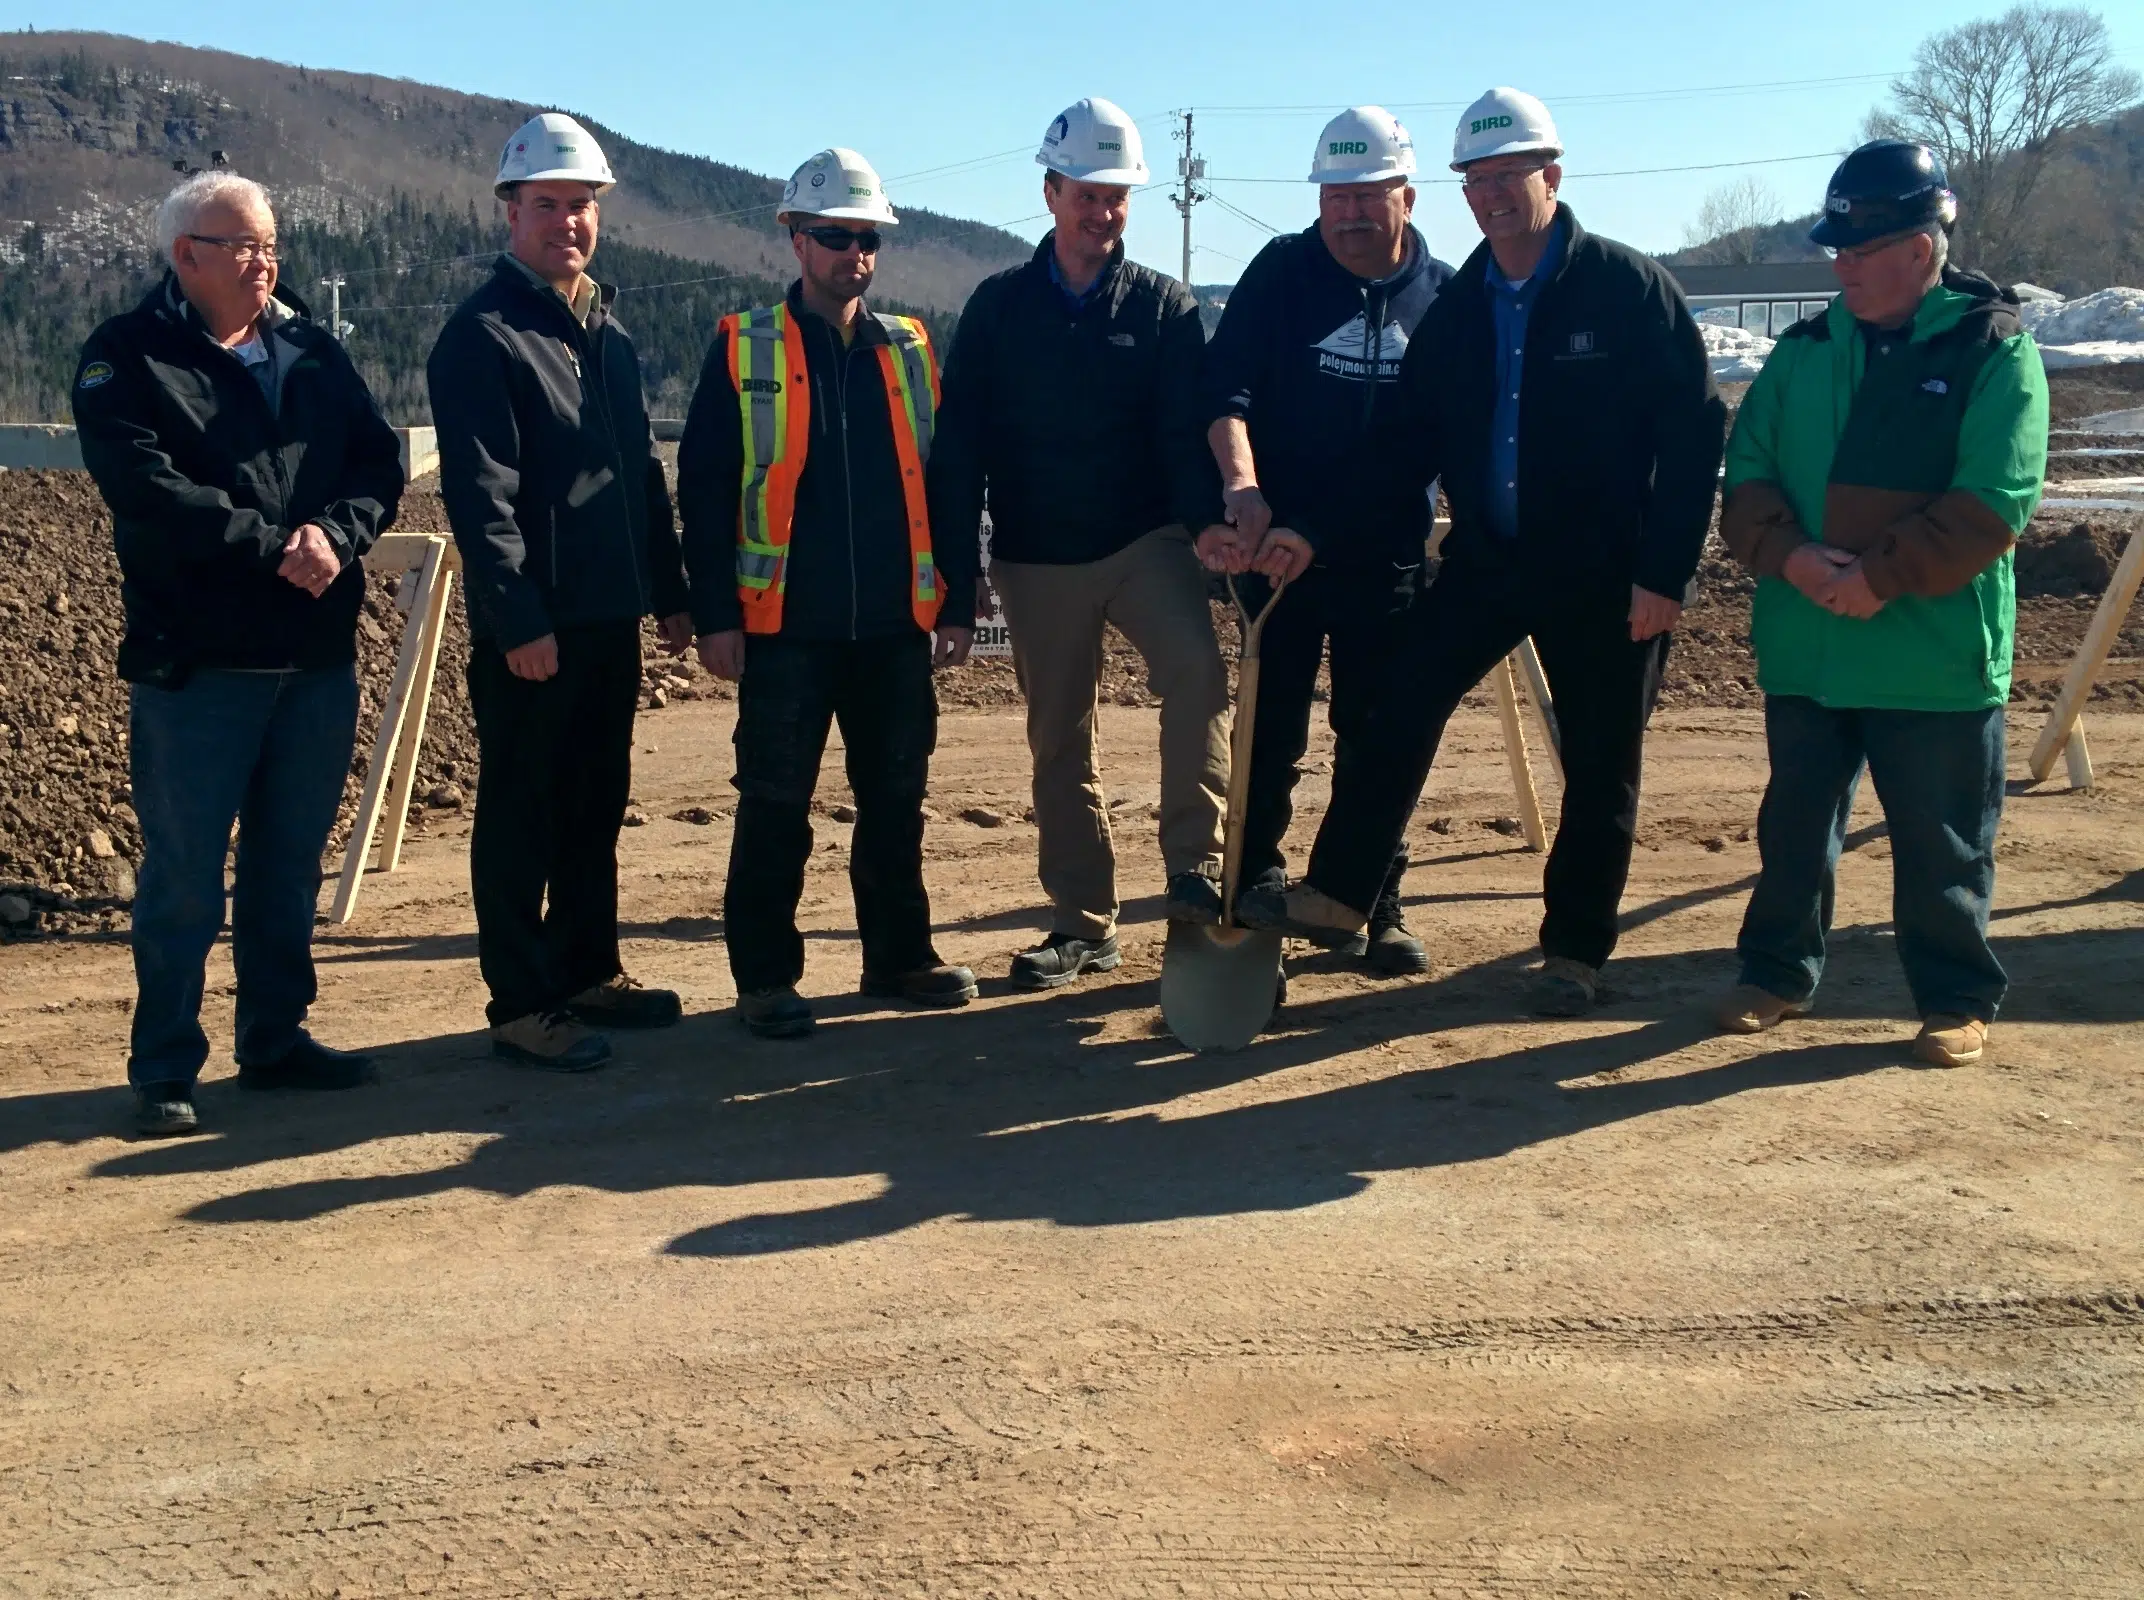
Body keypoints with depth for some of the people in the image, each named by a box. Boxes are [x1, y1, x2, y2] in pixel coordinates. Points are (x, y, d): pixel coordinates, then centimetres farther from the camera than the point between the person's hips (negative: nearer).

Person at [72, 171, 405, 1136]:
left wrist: (334, 535, -16)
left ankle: (276, 1038, 25)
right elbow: (149, 490, -16)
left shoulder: (310, 350, 13)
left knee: (291, 864, 13)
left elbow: (379, 460, 3)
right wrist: (274, 548, -19)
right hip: (196, 660, -5)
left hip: (318, 656, 5)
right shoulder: (126, 360, -2)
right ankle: (164, 1069, 10)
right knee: (184, 875, -1)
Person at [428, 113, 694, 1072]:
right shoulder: (483, 336, -9)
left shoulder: (607, 333, 15)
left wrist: (669, 592, 15)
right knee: (522, 813, 0)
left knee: (597, 803, 15)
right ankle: (522, 1006, 7)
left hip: (611, 615, 8)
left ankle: (589, 973, 27)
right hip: (532, 624, -8)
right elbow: (479, 494, -16)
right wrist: (518, 620, -21)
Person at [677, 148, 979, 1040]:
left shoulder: (910, 350, 10)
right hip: (787, 626, -3)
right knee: (775, 808, 2)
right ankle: (765, 978, 13)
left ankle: (899, 956, 25)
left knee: (896, 800, 11)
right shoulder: (743, 351, 0)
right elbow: (705, 490, -2)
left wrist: (959, 598, 7)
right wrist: (715, 615, -8)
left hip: (897, 624, 3)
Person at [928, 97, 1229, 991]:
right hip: (1037, 561, 2)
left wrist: (1209, 529, -24)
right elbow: (959, 447, 2)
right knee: (1058, 744, 7)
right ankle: (1083, 924, 18)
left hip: (1146, 541, -1)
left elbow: (1189, 434, -6)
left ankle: (1195, 871, -23)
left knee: (1195, 667, -28)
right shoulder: (999, 307, 4)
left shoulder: (1165, 307, 2)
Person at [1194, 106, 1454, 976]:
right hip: (1278, 540, -1)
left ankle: (1376, 908, 17)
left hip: (1389, 554, 2)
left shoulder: (1444, 295, 4)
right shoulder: (1281, 272, -2)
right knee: (1272, 731, 5)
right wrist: (1242, 486, -27)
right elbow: (1225, 389, -11)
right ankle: (1256, 892, 16)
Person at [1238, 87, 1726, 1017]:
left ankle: (1575, 952, 19)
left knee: (1600, 767, 6)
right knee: (1401, 711, -1)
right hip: (1486, 558, 4)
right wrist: (1320, 535, -4)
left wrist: (1664, 574, -16)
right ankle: (1335, 895, 10)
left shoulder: (1628, 287, -11)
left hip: (1606, 574, -4)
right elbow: (1403, 444, 6)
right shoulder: (1455, 310, 4)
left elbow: (1693, 431, -12)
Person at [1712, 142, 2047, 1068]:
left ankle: (1955, 1001, 21)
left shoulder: (1995, 351, -5)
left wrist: (1882, 576, -20)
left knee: (1942, 846, 6)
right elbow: (1747, 476, 4)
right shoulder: (1804, 352, 9)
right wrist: (1791, 556, -14)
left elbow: (1995, 503, -14)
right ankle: (1777, 974, 29)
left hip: (1937, 659, -4)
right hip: (1804, 650, 4)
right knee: (1794, 828, 14)